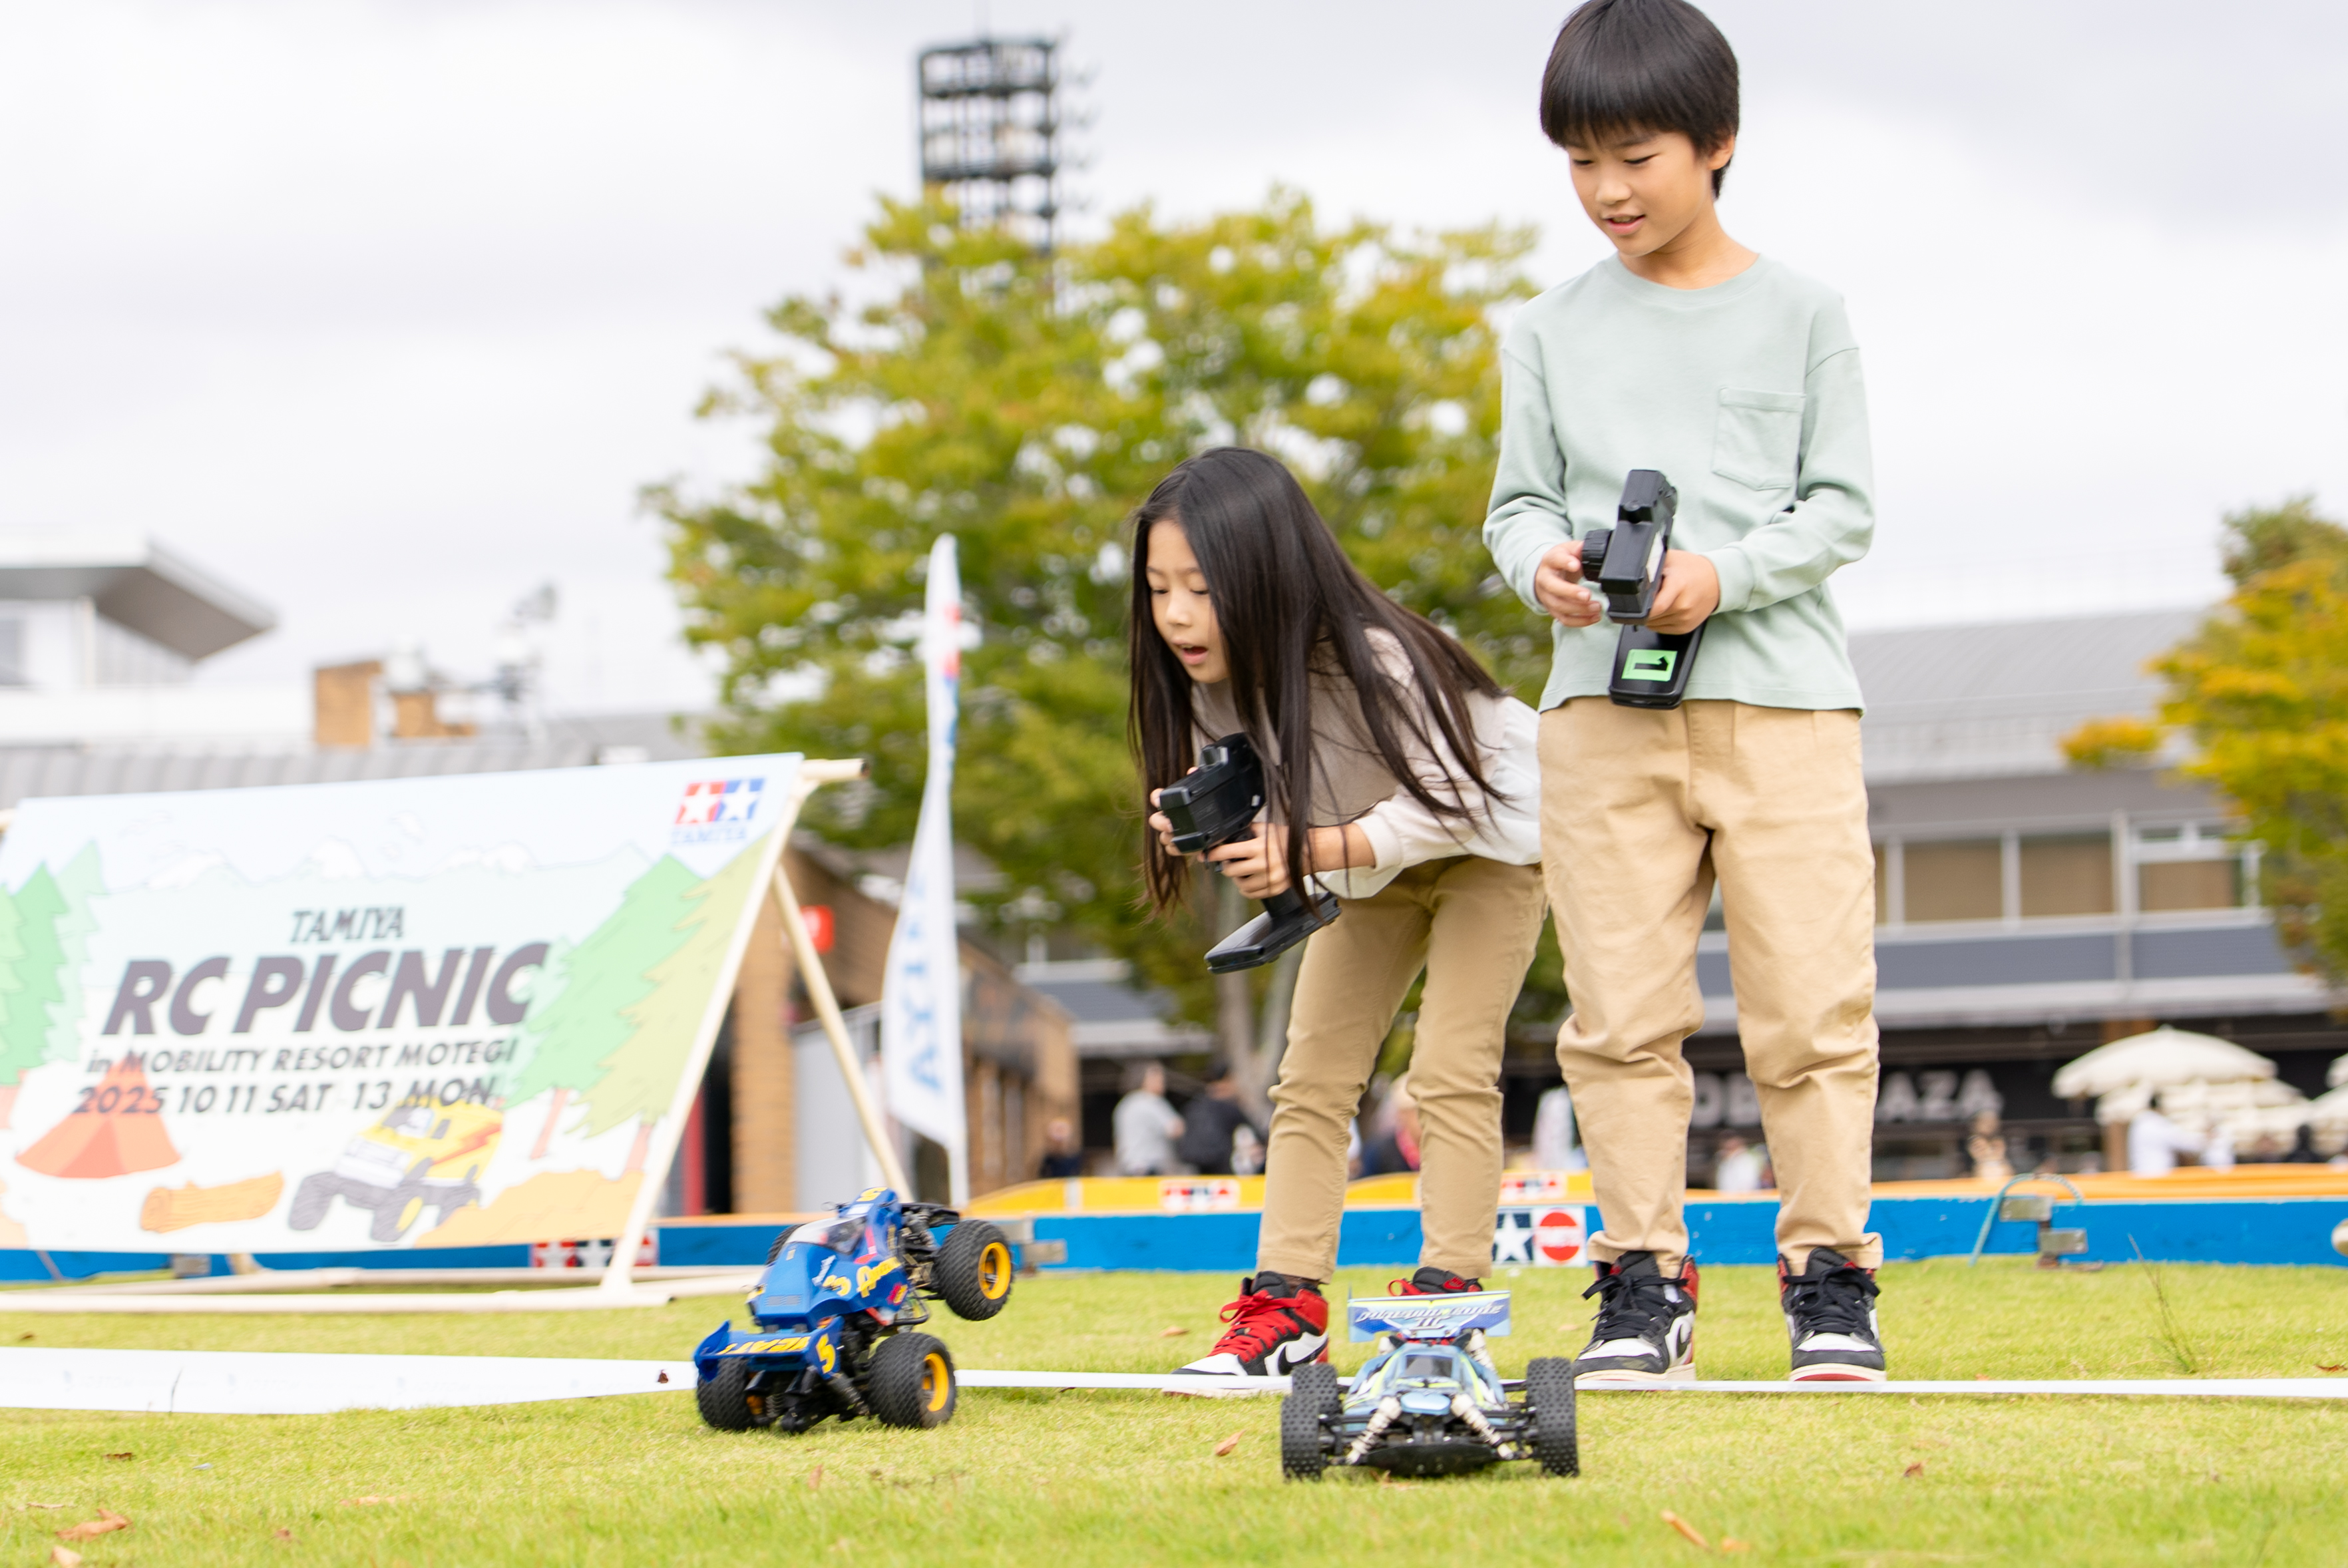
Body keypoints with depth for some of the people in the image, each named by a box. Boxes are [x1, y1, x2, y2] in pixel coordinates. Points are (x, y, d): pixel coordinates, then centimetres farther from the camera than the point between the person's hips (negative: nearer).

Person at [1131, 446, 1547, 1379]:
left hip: (1490, 838, -7)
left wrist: (1309, 850, -43)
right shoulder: (1214, 685, -17)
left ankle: (1449, 1298, -11)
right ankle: (1286, 1305, 0)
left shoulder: (1374, 665, -38)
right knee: (1312, 1075, 0)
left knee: (1450, 1070, -15)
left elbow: (1449, 803, -34)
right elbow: (1271, 814, -6)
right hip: (1371, 862, 7)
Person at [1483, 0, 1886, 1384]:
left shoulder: (1799, 313, 6)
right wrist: (1542, 562, -11)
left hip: (1782, 694, -2)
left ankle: (1831, 1274, 4)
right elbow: (1521, 499, 12)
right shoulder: (1554, 333, 12)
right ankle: (1646, 1280, 6)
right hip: (1604, 703, 2)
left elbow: (1845, 505, 2)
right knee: (1622, 1008, -1)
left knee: (1812, 997, -5)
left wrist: (1724, 574, -14)